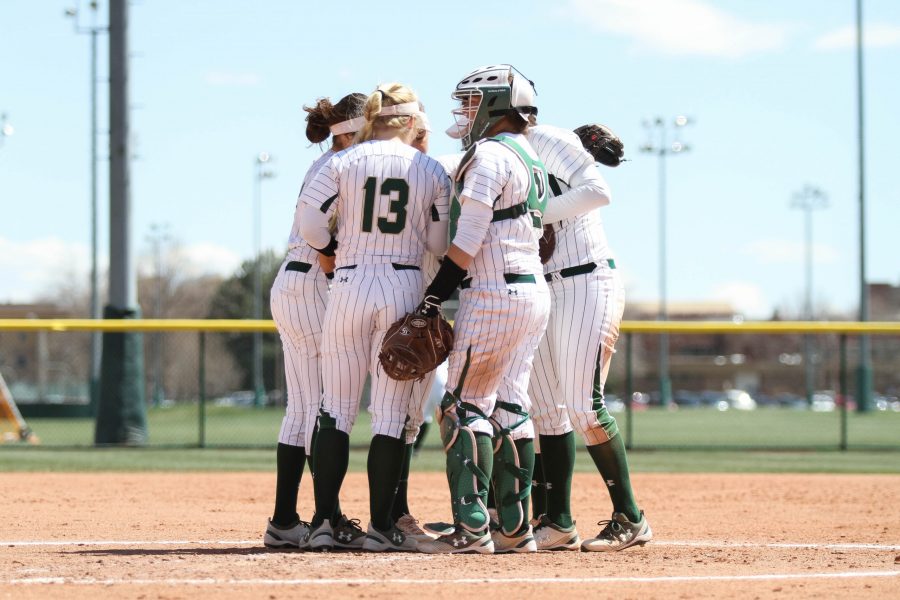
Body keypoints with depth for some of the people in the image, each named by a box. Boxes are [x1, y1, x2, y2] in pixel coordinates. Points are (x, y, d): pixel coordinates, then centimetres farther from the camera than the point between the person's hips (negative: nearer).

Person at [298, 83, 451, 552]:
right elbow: (441, 244, 2)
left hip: (350, 285, 0)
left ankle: (323, 521, 1)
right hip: (404, 288, 0)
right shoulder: (431, 171, 2)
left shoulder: (343, 162, 0)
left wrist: (333, 249, 12)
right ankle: (380, 526, 1)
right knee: (390, 413, 3)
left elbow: (309, 219, -6)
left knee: (336, 409, 7)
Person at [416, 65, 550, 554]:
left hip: (494, 294, -9)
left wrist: (432, 299, -14)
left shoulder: (489, 156, -11)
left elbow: (467, 242, -16)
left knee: (464, 407, -8)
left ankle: (472, 528, -14)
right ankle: (514, 528, 8)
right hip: (535, 292, 9)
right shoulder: (532, 161, 18)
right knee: (509, 407, 10)